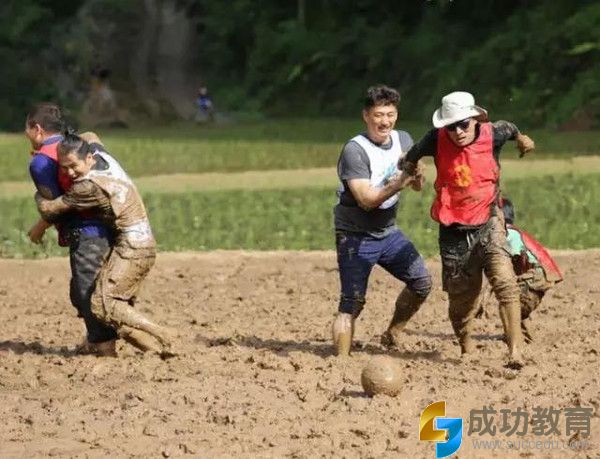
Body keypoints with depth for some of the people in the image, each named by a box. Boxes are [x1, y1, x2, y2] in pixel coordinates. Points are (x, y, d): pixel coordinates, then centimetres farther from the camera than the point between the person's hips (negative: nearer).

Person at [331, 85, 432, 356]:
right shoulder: (354, 150, -18)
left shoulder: (403, 140, 4)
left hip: (388, 232, 7)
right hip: (356, 237, -7)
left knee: (421, 282, 6)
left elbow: (418, 186, 7)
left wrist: (415, 170, -16)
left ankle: (392, 334, 25)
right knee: (352, 303, -12)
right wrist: (398, 184, -39)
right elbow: (366, 199, -26)